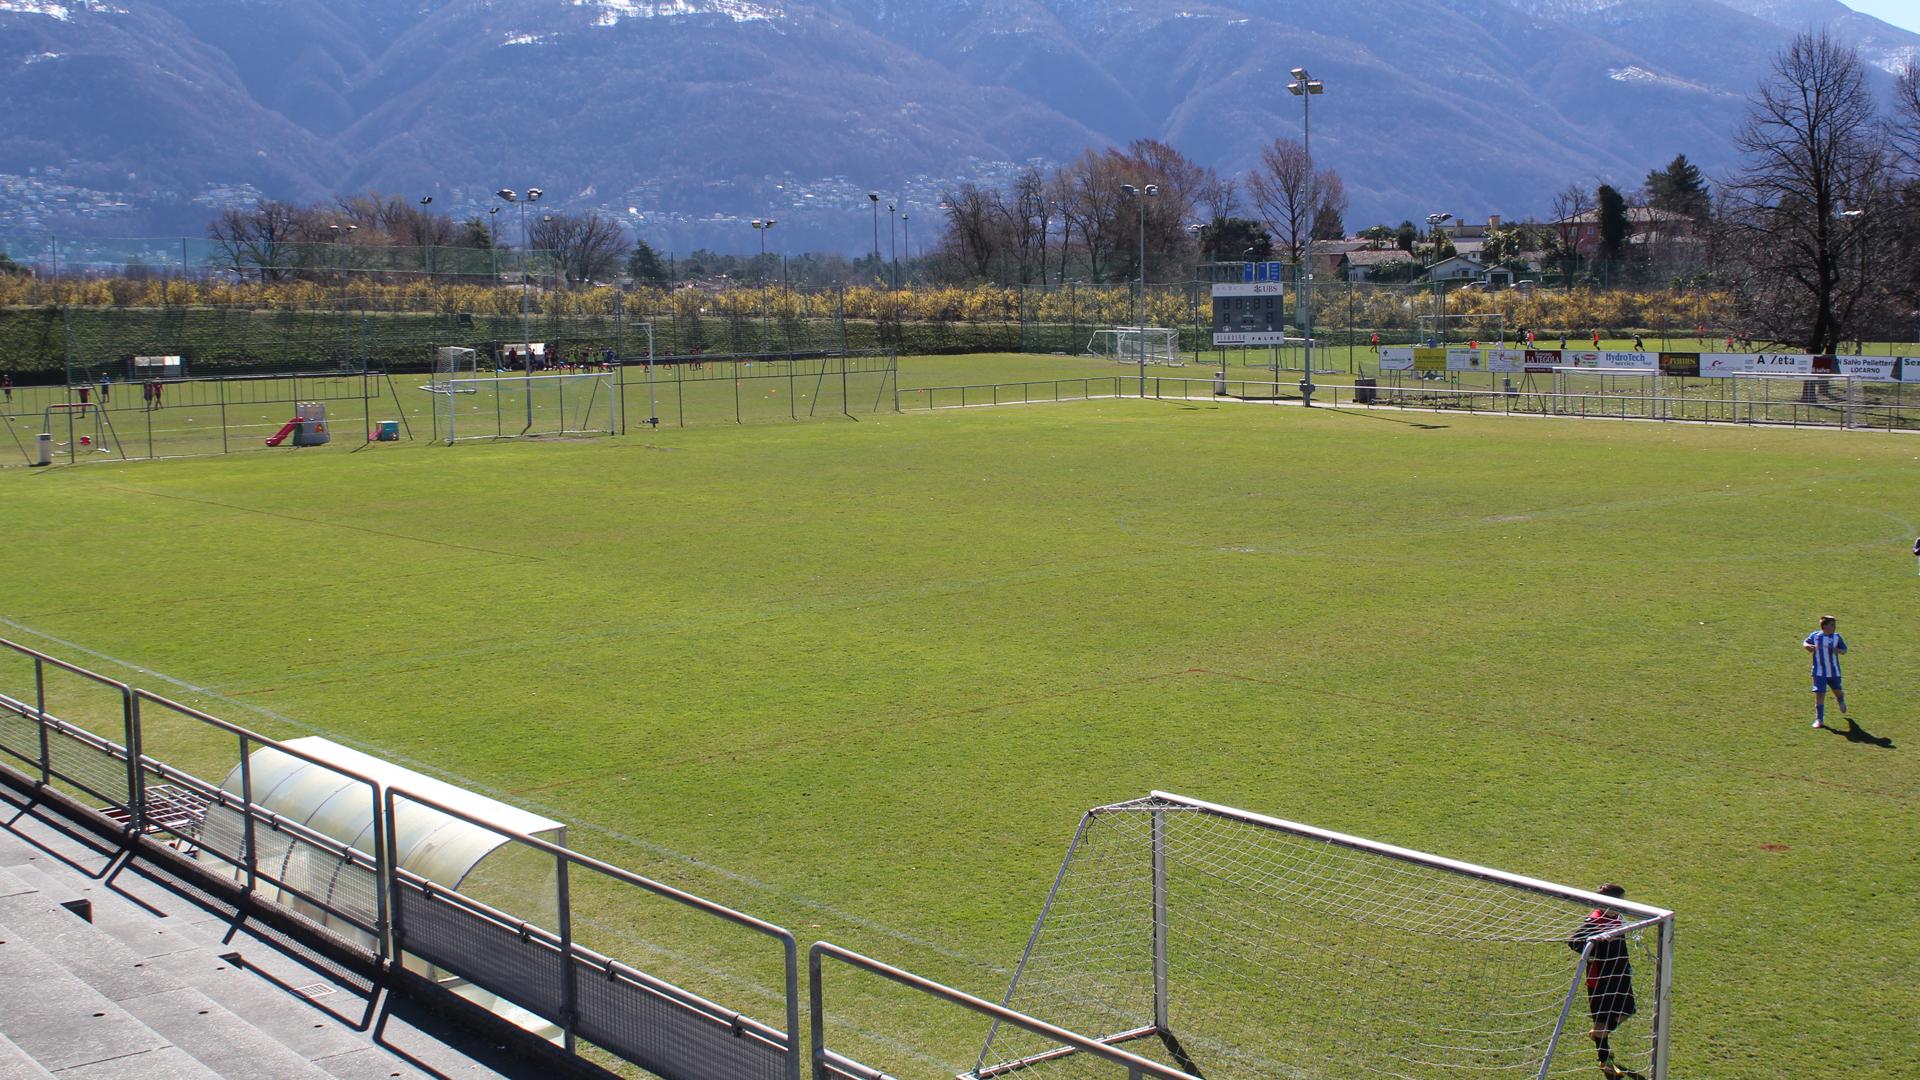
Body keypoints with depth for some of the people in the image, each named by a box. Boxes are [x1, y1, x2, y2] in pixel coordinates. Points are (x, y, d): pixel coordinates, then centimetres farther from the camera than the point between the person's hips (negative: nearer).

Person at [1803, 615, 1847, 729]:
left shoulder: (1836, 637, -5)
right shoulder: (1815, 636, -6)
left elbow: (1844, 649, 3)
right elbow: (1805, 643, 9)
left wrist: (1838, 650, -20)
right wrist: (1809, 646, -14)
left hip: (1834, 671, 2)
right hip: (1819, 672, -2)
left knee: (1837, 690, 17)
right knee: (1819, 693, -9)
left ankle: (1841, 702, 56)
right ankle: (1819, 719, 0)